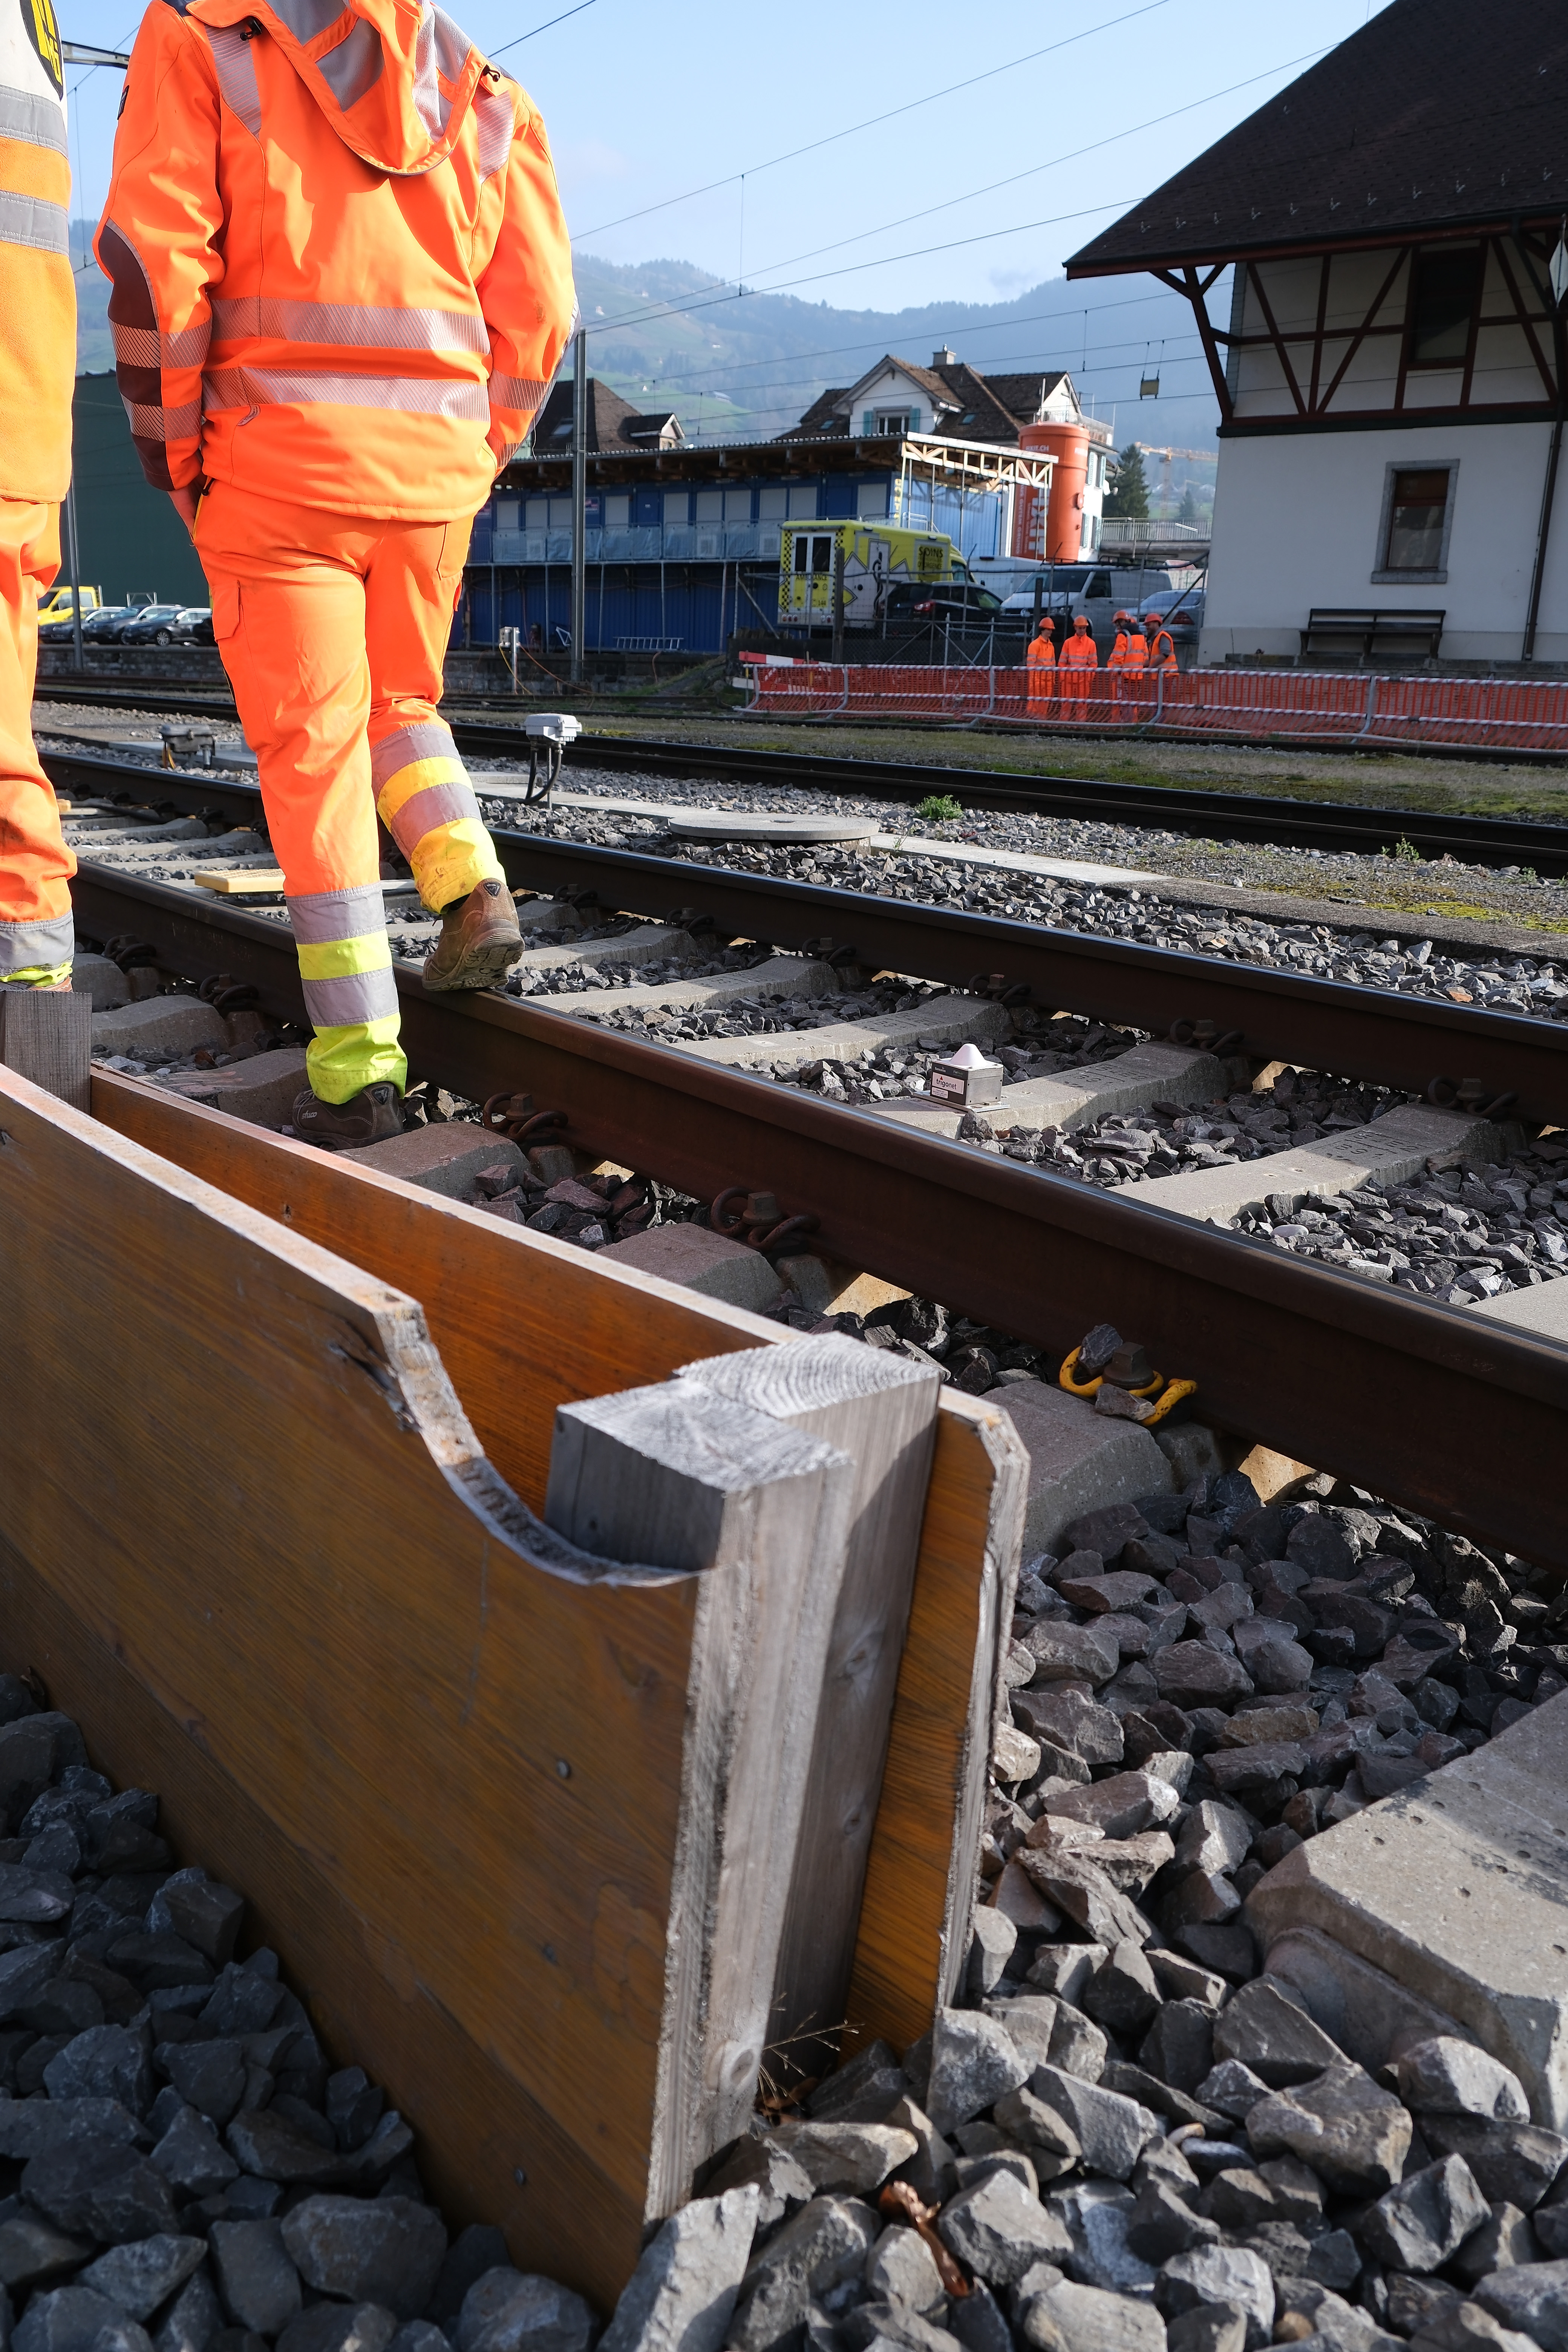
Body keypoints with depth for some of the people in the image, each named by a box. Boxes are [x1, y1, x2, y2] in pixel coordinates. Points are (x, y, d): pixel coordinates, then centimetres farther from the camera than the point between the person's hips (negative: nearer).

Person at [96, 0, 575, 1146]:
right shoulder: (485, 92, 14)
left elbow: (153, 257, -7)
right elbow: (536, 307, 8)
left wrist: (170, 450, 3)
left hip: (279, 460, -3)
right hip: (433, 468, 4)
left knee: (311, 750, -1)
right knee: (399, 701, 24)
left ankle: (359, 1068, -3)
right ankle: (475, 893, 1)